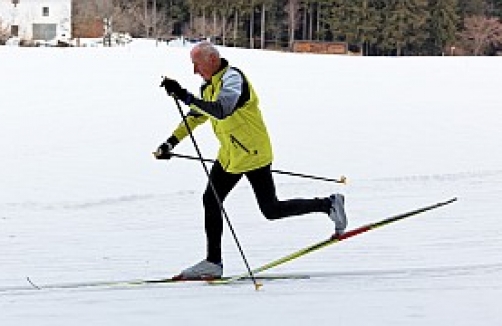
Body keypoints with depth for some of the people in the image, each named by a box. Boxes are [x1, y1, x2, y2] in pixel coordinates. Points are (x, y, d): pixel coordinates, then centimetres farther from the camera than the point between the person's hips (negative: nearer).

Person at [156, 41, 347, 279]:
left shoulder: (233, 78, -20)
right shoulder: (209, 85, 8)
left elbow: (221, 110, -38)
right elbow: (195, 117, 21)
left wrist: (185, 97, -42)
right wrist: (171, 142, 12)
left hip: (253, 153, -9)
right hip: (229, 155, 9)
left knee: (271, 210, -4)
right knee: (211, 201, 5)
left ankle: (329, 204, 12)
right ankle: (213, 262, 13)